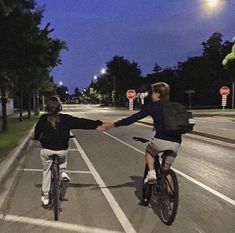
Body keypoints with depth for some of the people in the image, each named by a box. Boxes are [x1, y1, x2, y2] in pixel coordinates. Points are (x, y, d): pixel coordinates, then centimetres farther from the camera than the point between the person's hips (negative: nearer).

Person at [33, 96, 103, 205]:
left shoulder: (43, 118, -5)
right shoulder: (66, 119, -10)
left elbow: (37, 130, 9)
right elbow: (82, 122, -7)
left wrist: (36, 138, 32)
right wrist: (97, 124, 0)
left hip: (46, 151, 1)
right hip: (62, 150, -1)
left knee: (46, 172, 20)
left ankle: (45, 197, 28)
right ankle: (63, 172, 20)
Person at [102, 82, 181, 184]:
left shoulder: (152, 106, 3)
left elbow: (133, 118, 0)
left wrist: (113, 124, 3)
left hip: (160, 141, -4)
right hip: (176, 144, 5)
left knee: (149, 151, 29)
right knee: (166, 169, 22)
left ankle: (151, 173, 11)